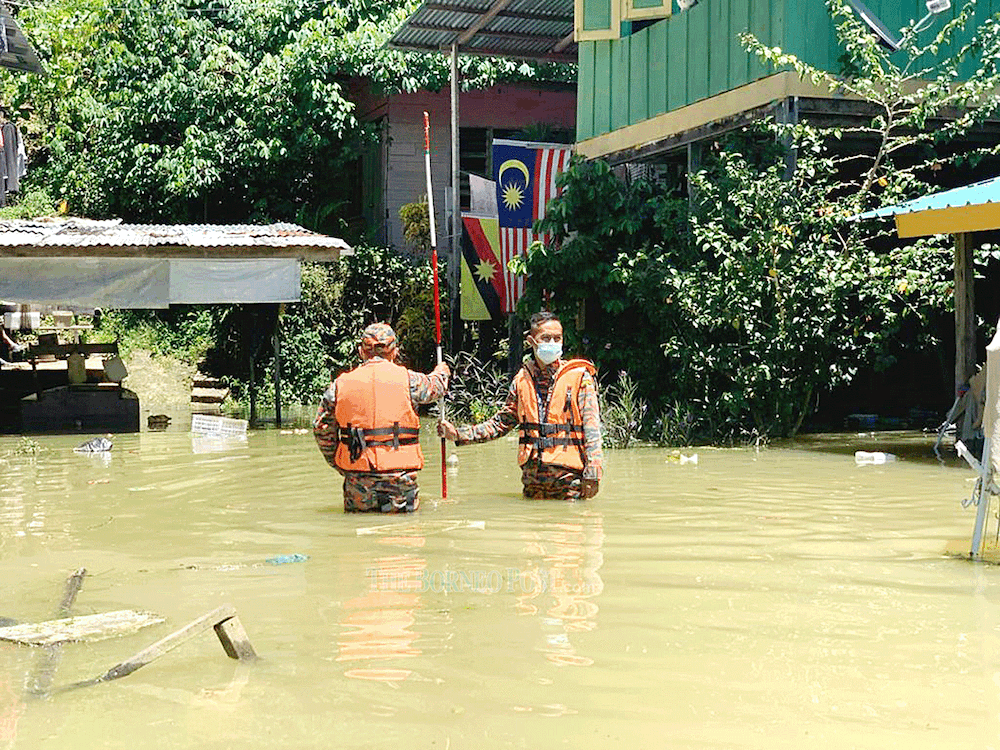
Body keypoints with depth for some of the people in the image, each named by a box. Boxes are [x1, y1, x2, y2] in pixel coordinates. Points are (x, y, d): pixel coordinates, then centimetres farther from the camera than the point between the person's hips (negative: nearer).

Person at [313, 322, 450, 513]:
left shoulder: (340, 384, 5)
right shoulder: (408, 379, -1)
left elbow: (321, 430, 10)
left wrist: (338, 465, 20)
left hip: (357, 475, 2)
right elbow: (435, 386, 21)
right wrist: (441, 372, 44)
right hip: (400, 474, -2)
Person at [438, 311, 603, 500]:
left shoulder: (579, 377, -3)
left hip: (569, 477, -4)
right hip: (532, 475, 4)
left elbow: (592, 430, -6)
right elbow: (502, 422, 17)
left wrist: (592, 475, -13)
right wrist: (459, 434, 11)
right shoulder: (522, 379, 9)